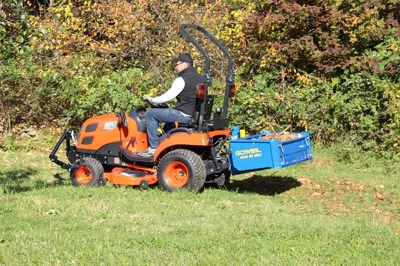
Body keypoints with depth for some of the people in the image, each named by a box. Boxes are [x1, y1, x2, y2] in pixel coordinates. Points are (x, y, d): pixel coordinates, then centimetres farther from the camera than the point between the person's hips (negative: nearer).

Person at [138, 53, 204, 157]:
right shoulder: (199, 78, 12)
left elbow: (168, 96, -17)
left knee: (150, 114, -1)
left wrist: (152, 100, -2)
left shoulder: (182, 79, -14)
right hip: (197, 114, 9)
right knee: (167, 111, 34)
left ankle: (153, 147, -3)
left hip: (185, 115, -9)